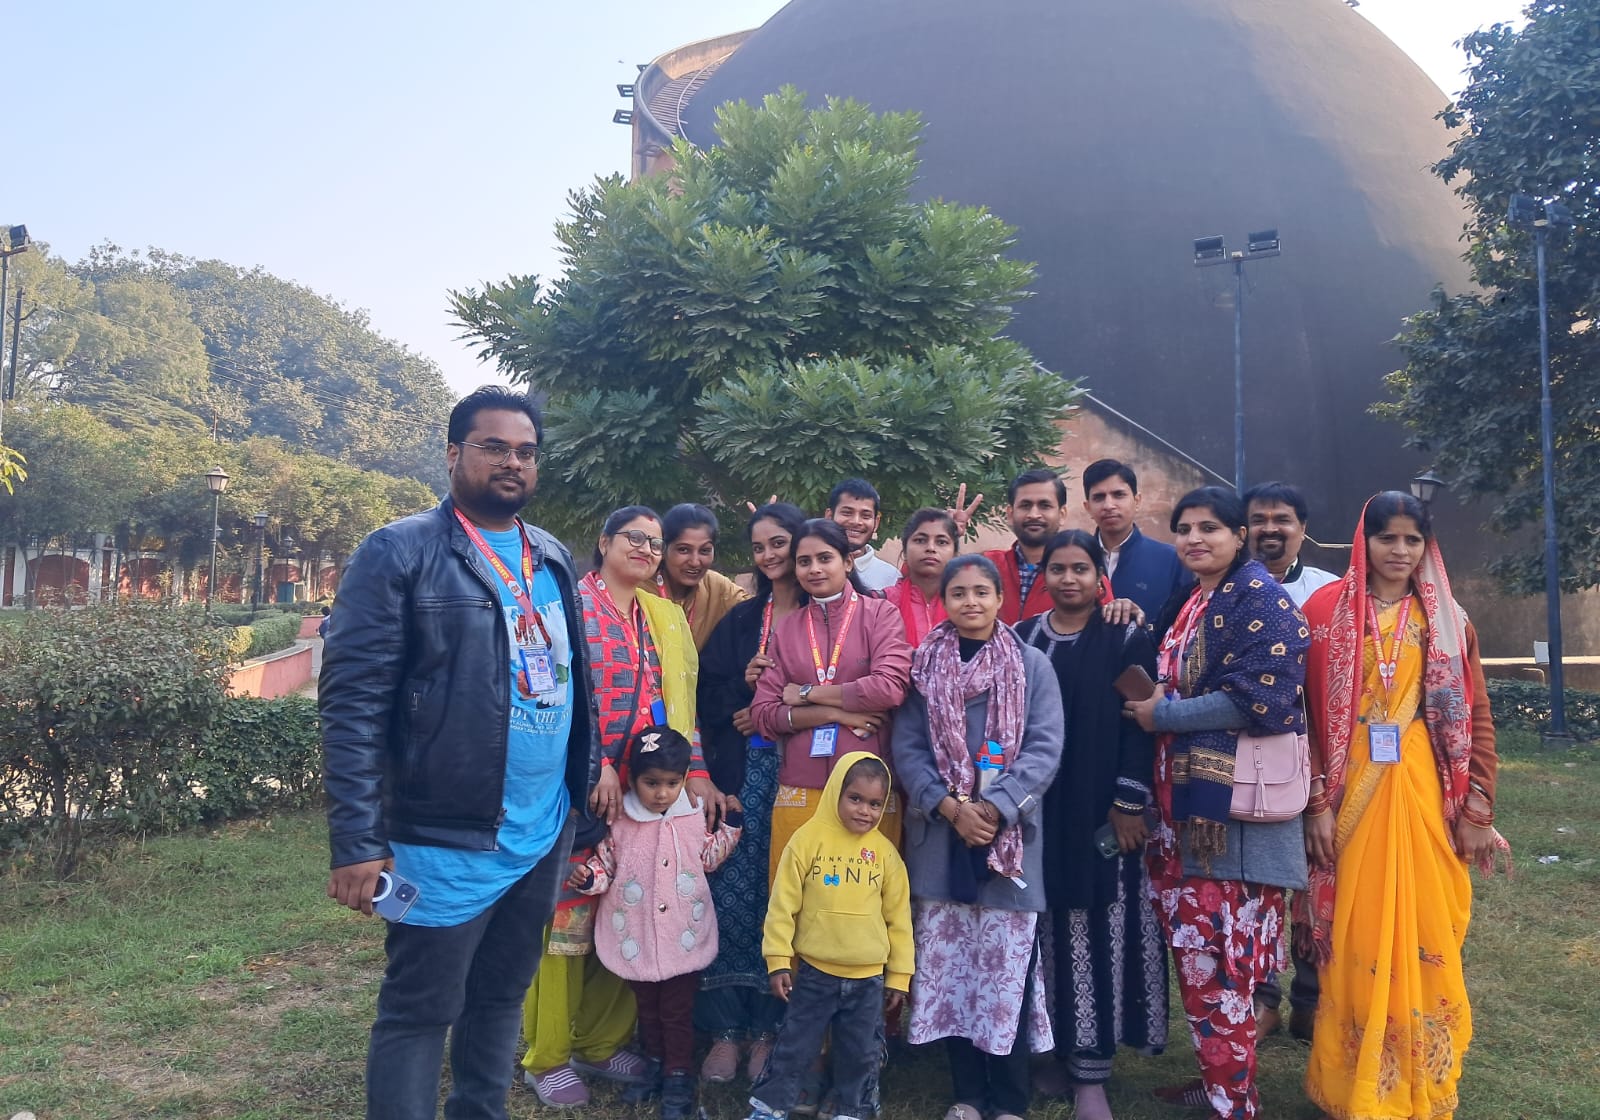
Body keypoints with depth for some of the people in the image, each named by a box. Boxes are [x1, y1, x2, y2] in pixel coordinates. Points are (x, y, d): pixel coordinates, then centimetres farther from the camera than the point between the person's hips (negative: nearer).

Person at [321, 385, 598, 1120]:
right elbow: (351, 705, -13)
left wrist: (589, 776, 11)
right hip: (449, 838, -6)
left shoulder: (554, 559, 11)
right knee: (418, 1013, 7)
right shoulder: (400, 552, -10)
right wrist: (357, 843, -17)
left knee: (501, 999, 20)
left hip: (545, 833, 7)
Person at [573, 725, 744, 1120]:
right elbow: (605, 863, -1)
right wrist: (587, 876, -22)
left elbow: (709, 858, 9)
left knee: (678, 1012, 8)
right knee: (647, 1009, 20)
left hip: (684, 937, -1)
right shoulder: (620, 824, -10)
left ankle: (679, 1079, 23)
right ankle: (656, 1066, 39)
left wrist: (730, 827, -2)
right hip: (637, 938, 1)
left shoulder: (694, 817, -5)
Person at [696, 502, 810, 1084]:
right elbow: (708, 693, 9)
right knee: (733, 889, -1)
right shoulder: (742, 618, 13)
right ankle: (725, 1026, 9)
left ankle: (767, 1026, 12)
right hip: (745, 768, 3)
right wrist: (747, 684, -9)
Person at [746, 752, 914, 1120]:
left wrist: (899, 975, 7)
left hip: (869, 978, 3)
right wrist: (779, 961, -8)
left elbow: (898, 916, 5)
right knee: (795, 1047, 9)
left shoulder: (885, 852, -2)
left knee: (861, 1053, 15)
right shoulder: (808, 839, -10)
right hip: (814, 972, -2)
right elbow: (783, 904, -7)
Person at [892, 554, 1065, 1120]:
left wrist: (995, 807, -15)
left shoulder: (1033, 665, 3)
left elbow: (1045, 747, -5)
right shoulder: (923, 667, 6)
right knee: (948, 965, 7)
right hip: (939, 836, 2)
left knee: (1008, 966, 2)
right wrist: (949, 806, -13)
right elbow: (906, 749, 1)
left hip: (1010, 837, -1)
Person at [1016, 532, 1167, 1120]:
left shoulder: (1128, 640, 0)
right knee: (1045, 931, 6)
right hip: (1035, 809, 3)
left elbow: (1140, 726, -5)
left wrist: (1129, 804, -11)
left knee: (1099, 933, -1)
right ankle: (1046, 1047, 20)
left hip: (1103, 810, -2)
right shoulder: (1020, 639, 8)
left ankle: (1090, 1071, 6)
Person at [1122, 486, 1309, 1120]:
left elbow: (1262, 700, -20)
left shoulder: (1259, 598, -11)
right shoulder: (1188, 602, 14)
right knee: (1195, 945, 13)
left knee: (1221, 955, -2)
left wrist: (1160, 715, -13)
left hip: (1235, 804, -8)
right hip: (1186, 799, 8)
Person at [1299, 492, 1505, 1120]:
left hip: (1425, 794, 2)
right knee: (1357, 939, 4)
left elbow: (1475, 716, 6)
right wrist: (1316, 804, -9)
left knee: (1425, 936, 8)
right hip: (1351, 793, -2)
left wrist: (1478, 810, 1)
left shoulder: (1446, 619, 7)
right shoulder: (1327, 610, -1)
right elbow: (1307, 712, -4)